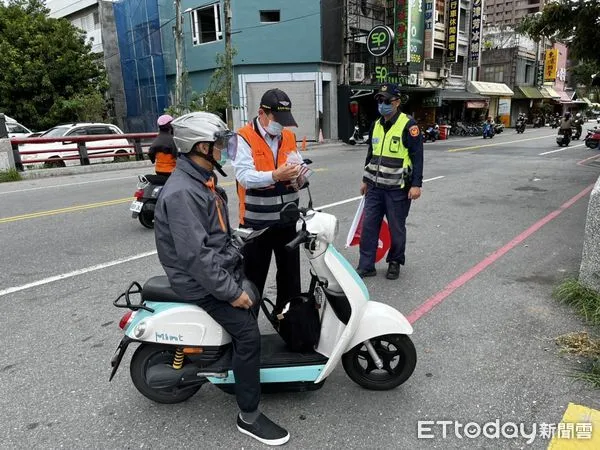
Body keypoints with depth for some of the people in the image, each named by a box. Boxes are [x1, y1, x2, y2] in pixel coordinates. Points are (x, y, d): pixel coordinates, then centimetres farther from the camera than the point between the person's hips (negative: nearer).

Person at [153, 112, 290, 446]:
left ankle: (245, 364, 48)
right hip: (200, 281, -10)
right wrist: (230, 292, -24)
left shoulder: (203, 181, 9)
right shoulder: (181, 192, -25)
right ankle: (249, 417, 1)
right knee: (248, 334, -16)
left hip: (220, 268, 11)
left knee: (253, 301, 26)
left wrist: (237, 267, 11)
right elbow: (195, 255, -29)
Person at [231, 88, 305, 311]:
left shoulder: (288, 136, 9)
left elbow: (299, 174, 9)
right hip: (257, 222, -5)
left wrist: (298, 176, -15)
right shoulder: (244, 138, -9)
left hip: (287, 220, 6)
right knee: (253, 277, 6)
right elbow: (244, 176, -22)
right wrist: (275, 175, -38)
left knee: (290, 273, 17)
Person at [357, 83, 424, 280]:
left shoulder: (408, 125, -9)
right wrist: (366, 180, 21)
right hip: (375, 187, 6)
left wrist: (416, 185, -18)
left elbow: (417, 157, -12)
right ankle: (366, 266, 14)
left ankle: (395, 263, 26)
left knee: (396, 229, 6)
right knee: (368, 226, 5)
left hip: (397, 189, -6)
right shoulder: (376, 125, 12)